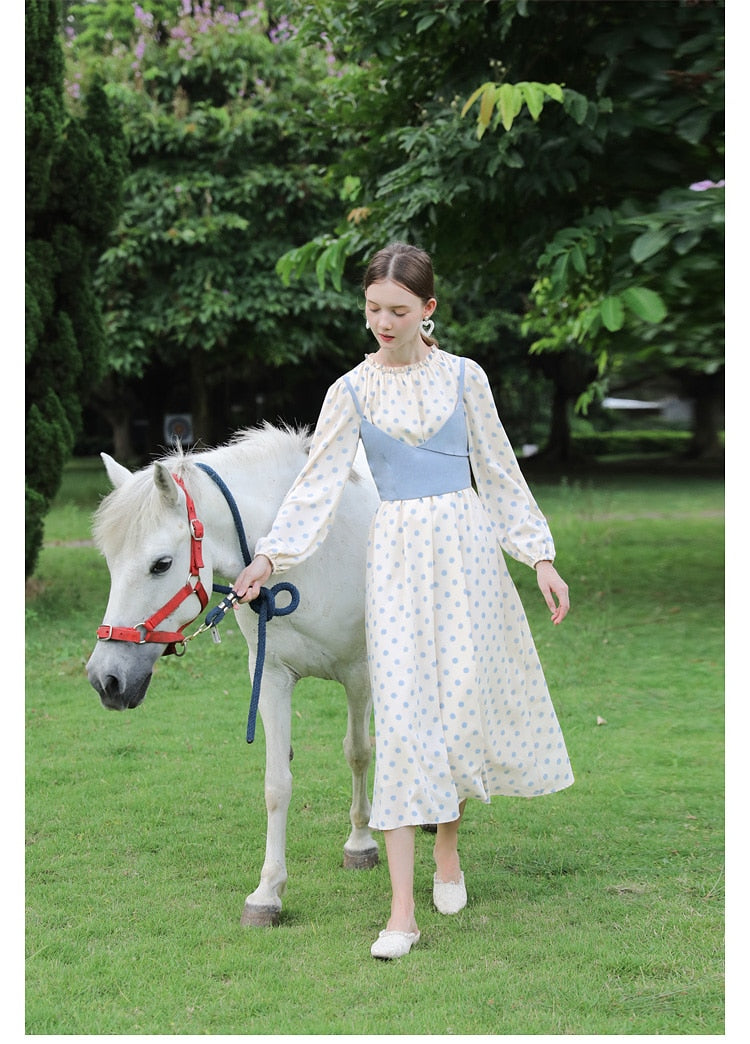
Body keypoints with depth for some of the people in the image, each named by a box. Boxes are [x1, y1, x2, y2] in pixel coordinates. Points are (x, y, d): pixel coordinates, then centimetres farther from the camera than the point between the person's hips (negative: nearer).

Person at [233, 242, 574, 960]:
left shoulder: (463, 378, 3)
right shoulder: (353, 391, 2)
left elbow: (500, 472, 8)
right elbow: (318, 483, -2)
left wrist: (540, 557, 5)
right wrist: (269, 557, -14)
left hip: (466, 546, 1)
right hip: (397, 556, -1)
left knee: (468, 697, 4)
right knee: (401, 711, -7)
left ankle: (447, 845, 33)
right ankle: (402, 912, -8)